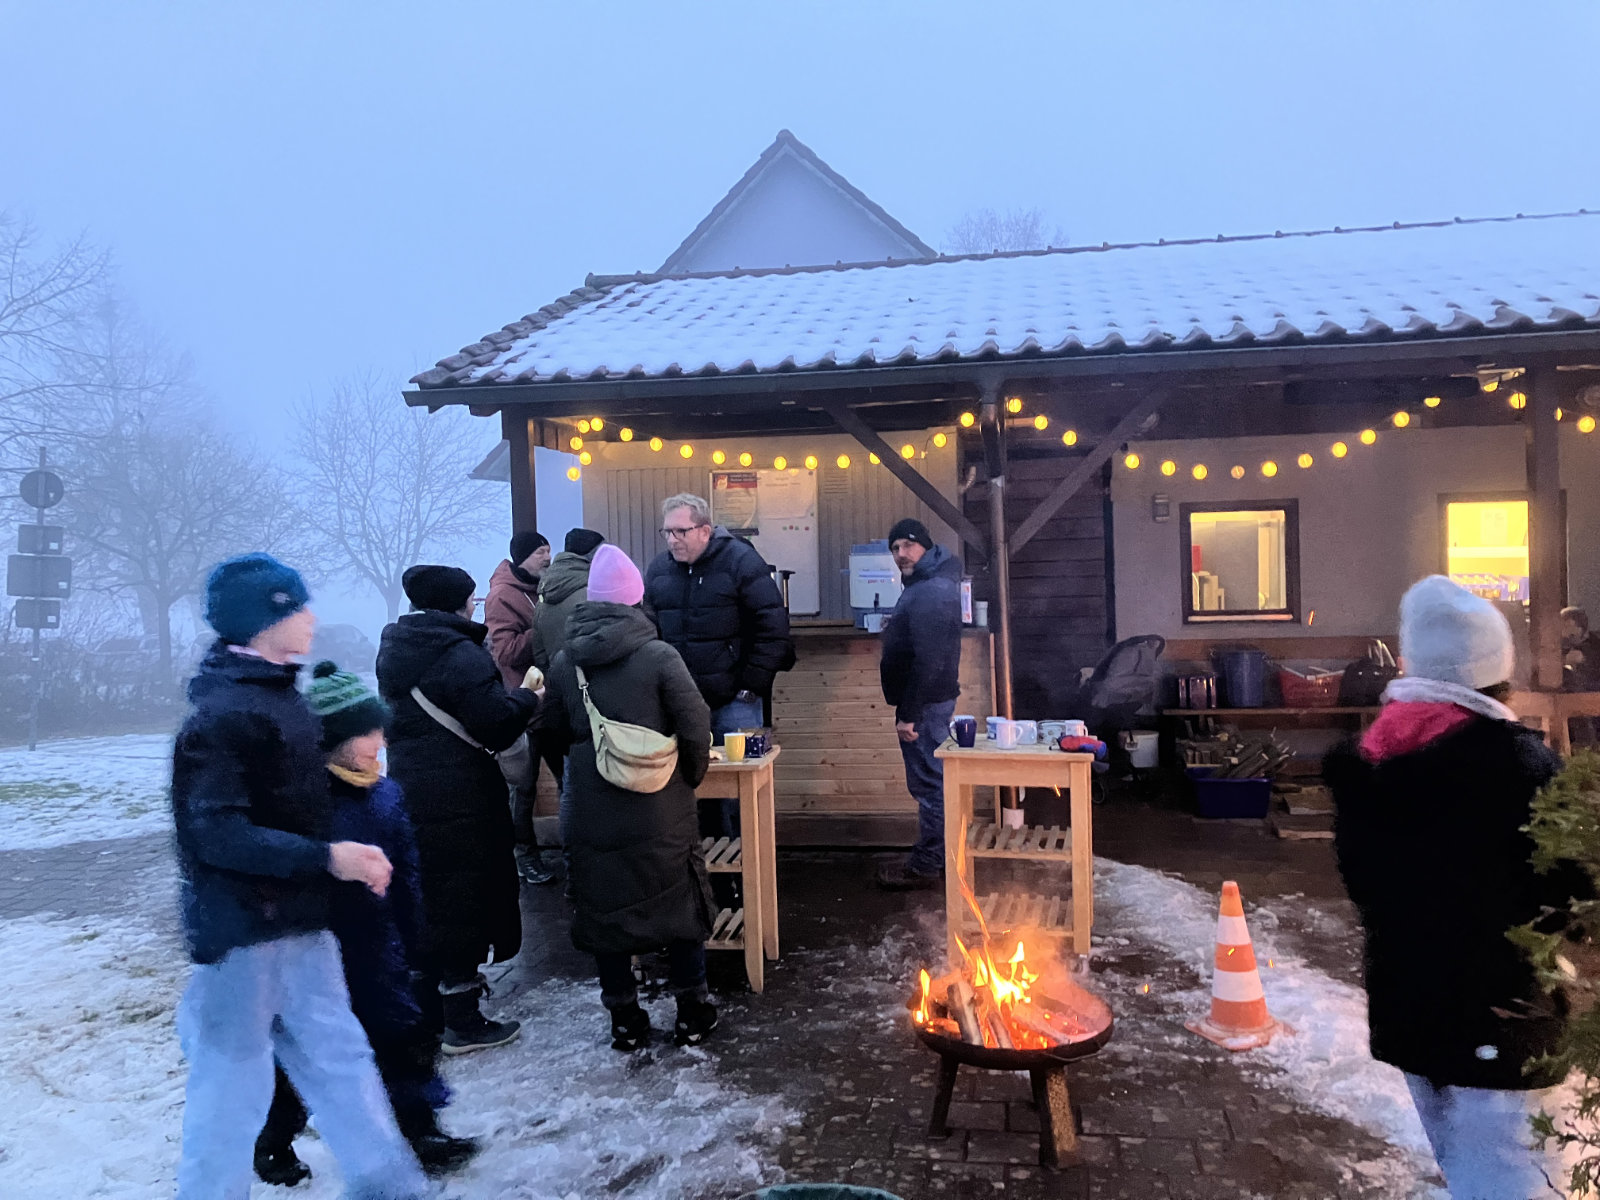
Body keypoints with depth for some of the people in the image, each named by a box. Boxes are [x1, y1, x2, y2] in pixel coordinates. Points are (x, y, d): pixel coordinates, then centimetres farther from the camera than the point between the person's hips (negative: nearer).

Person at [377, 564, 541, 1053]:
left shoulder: (394, 649, 8)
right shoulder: (458, 654, -18)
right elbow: (498, 725, -21)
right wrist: (527, 698, -1)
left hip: (407, 787, 8)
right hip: (457, 797, -8)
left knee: (427, 891, 20)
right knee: (462, 897, 1)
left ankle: (436, 991, 37)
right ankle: (462, 1022, 8)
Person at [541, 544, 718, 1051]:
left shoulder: (564, 661, -2)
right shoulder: (658, 656, -14)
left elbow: (555, 728, 8)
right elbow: (697, 728, -13)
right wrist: (689, 778, 4)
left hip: (593, 813, 3)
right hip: (661, 813, -3)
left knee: (605, 909, 15)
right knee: (681, 905, 13)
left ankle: (624, 1019, 25)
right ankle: (691, 1012, 24)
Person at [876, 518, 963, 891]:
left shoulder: (930, 594, -20)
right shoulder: (928, 584, 14)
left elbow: (928, 661, -25)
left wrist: (908, 714, -23)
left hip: (926, 702, -11)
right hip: (933, 699, 11)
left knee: (928, 783, -2)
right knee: (933, 781, 16)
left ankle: (925, 866, 6)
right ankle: (936, 857, 26)